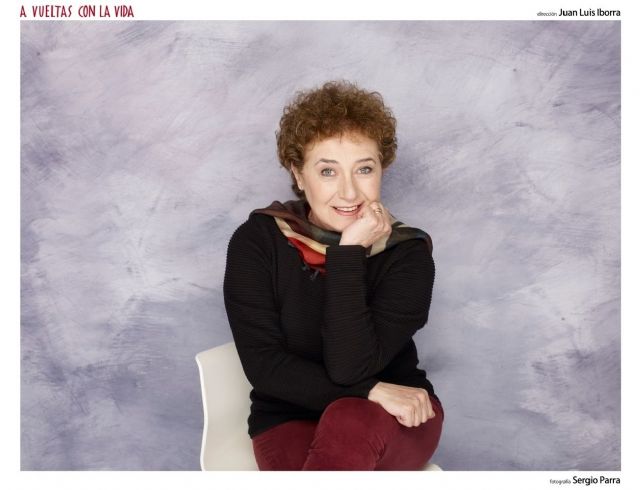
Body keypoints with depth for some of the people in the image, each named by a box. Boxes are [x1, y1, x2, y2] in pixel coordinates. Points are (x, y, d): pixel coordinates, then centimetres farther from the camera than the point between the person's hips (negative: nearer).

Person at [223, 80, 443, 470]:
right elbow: (264, 365, -13)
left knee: (353, 423, -35)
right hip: (293, 419, 0)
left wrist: (349, 253, -26)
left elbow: (351, 368, -21)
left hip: (395, 420, 1)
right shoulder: (256, 241, -9)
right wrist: (369, 391, -20)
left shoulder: (407, 252, -10)